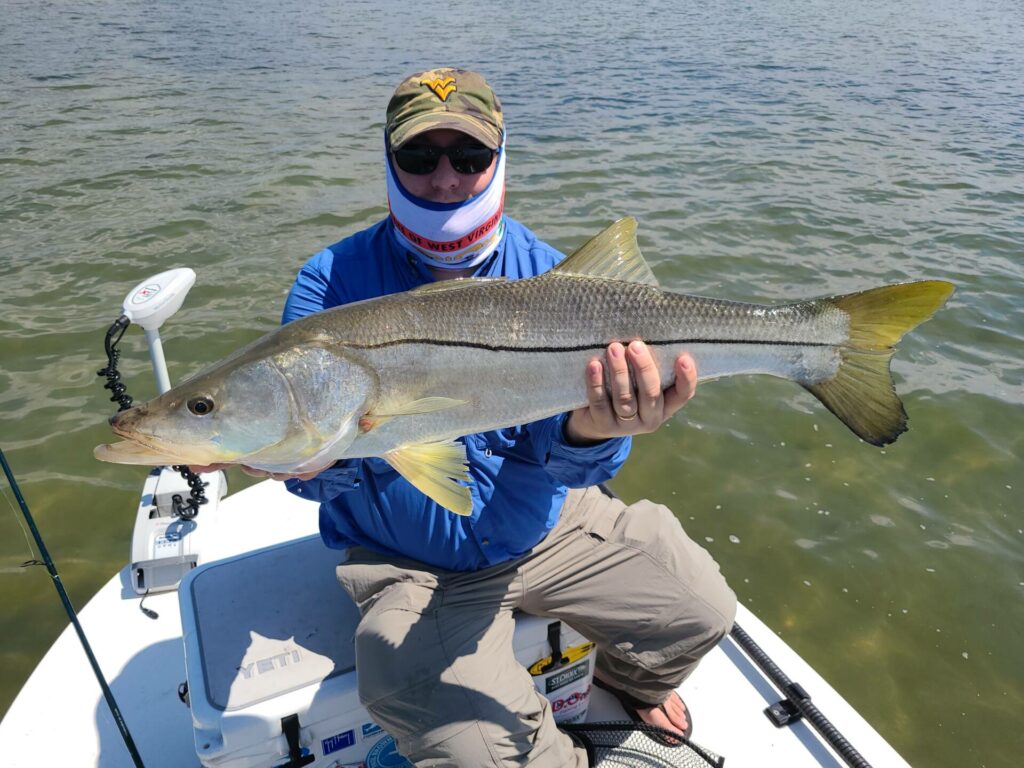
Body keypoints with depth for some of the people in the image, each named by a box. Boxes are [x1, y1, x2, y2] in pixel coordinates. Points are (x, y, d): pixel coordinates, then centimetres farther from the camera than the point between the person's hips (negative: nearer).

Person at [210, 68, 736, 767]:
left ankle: (630, 689, 43)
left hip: (546, 527, 3)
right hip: (412, 565, -2)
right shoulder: (332, 283, -13)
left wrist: (590, 432, -44)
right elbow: (314, 464, -19)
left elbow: (556, 450, -19)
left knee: (704, 608, 6)